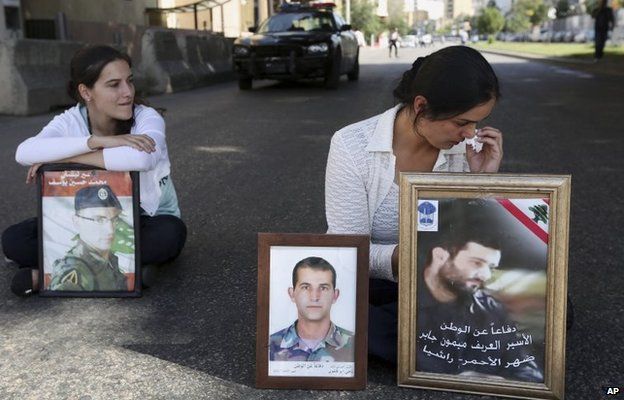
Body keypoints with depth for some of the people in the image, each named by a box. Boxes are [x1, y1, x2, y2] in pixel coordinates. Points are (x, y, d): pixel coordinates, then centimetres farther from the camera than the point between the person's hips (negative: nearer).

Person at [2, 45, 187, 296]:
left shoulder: (147, 118, -19)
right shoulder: (71, 121, -11)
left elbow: (140, 158, -44)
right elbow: (23, 153, -31)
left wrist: (59, 157, -33)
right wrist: (96, 140, -39)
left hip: (146, 224, -2)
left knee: (171, 233, -37)